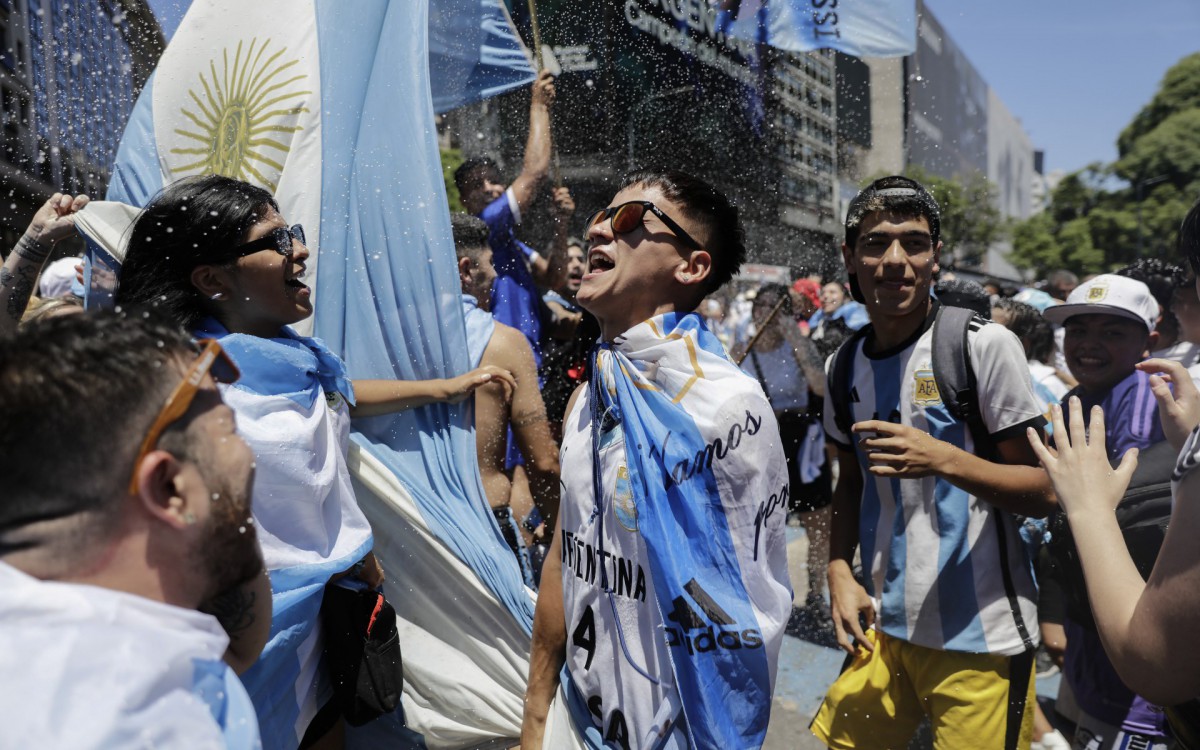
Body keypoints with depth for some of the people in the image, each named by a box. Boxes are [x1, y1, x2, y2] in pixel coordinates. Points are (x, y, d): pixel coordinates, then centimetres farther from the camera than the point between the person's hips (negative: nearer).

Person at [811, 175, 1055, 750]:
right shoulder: (846, 366, 4)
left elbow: (1043, 492, -10)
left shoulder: (986, 346, -11)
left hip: (980, 638, -5)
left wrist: (944, 459, -26)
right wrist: (839, 570, 0)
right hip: (883, 626, 5)